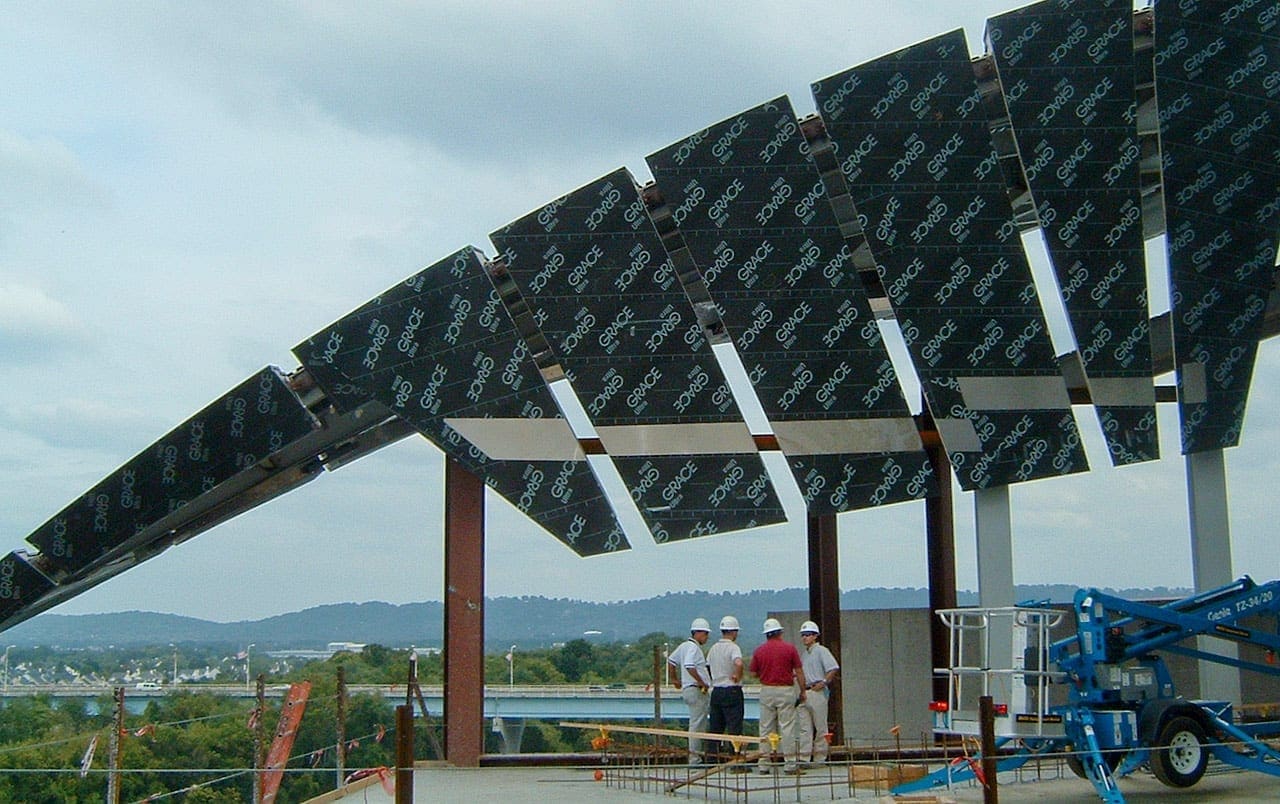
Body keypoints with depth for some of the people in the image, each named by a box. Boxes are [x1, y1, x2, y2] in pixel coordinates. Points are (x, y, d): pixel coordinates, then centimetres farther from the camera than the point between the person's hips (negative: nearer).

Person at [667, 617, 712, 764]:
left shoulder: (684, 645, 17)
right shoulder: (693, 647, -13)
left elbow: (671, 660, 27)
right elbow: (689, 666, -28)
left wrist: (674, 679, 30)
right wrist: (702, 683, -21)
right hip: (696, 690, -10)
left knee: (699, 724, 14)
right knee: (696, 724, -8)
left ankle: (695, 756, 17)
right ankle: (694, 758, -6)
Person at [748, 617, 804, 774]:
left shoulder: (759, 650, 2)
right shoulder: (789, 648, -3)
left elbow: (754, 673, 7)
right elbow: (799, 672, -2)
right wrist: (802, 691, 6)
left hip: (766, 691, 2)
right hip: (785, 690, -2)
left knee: (765, 728, 7)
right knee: (787, 728, -1)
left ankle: (764, 764, 8)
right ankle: (790, 764, -1)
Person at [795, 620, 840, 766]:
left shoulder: (821, 651, -5)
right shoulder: (803, 652, 17)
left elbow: (834, 668, -15)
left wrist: (824, 682, -17)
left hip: (817, 692, -7)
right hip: (804, 692, 7)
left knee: (820, 726, 1)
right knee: (804, 727, 3)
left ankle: (819, 758, 6)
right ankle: (803, 758, 2)